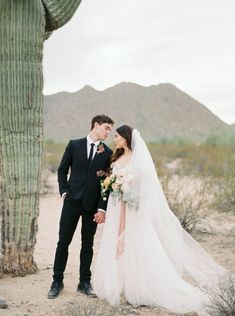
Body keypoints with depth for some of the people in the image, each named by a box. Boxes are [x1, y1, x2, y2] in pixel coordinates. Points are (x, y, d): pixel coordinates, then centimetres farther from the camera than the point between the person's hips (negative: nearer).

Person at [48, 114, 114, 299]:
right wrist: (64, 191, -3)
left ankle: (85, 282, 19)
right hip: (72, 201, 0)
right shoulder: (74, 145, 3)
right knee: (63, 243, 3)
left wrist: (102, 208, -6)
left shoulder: (107, 153, 3)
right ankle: (57, 281, 14)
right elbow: (62, 170, 9)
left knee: (88, 245, 8)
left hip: (92, 205, 1)